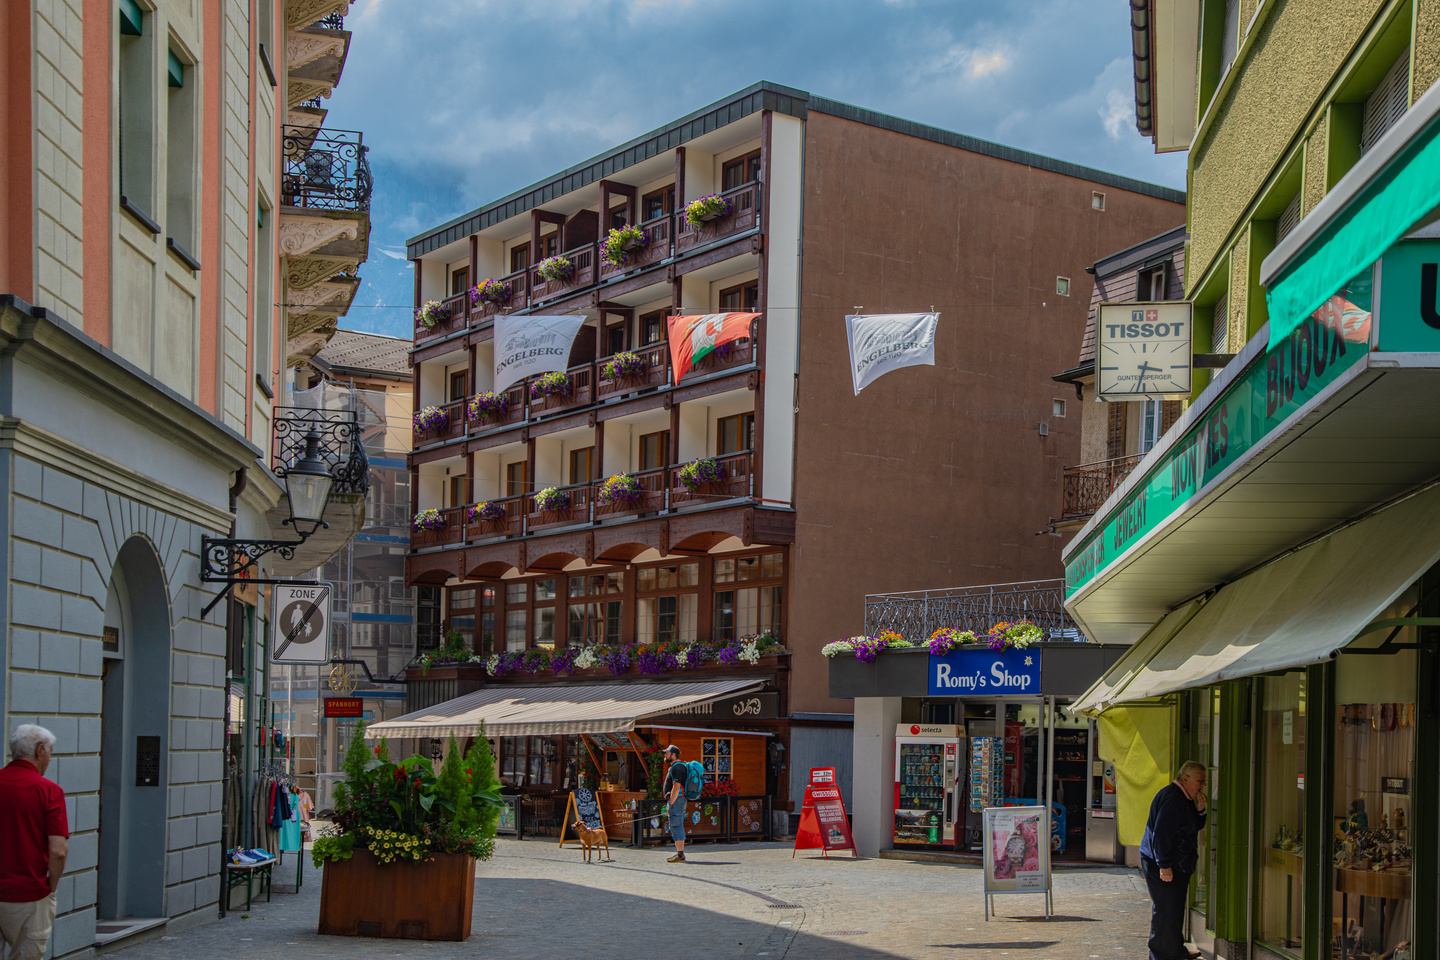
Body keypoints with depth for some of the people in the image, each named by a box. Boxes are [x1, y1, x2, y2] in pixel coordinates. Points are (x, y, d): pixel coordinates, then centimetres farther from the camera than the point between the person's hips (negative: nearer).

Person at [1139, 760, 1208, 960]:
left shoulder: (1183, 799, 15)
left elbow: (1194, 827, 21)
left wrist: (1199, 810, 2)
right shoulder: (1172, 798, -19)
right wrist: (1164, 865, -26)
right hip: (1164, 866, -11)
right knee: (1166, 910, -7)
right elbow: (1161, 834, -25)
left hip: (1176, 865, 11)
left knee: (1174, 908, 19)